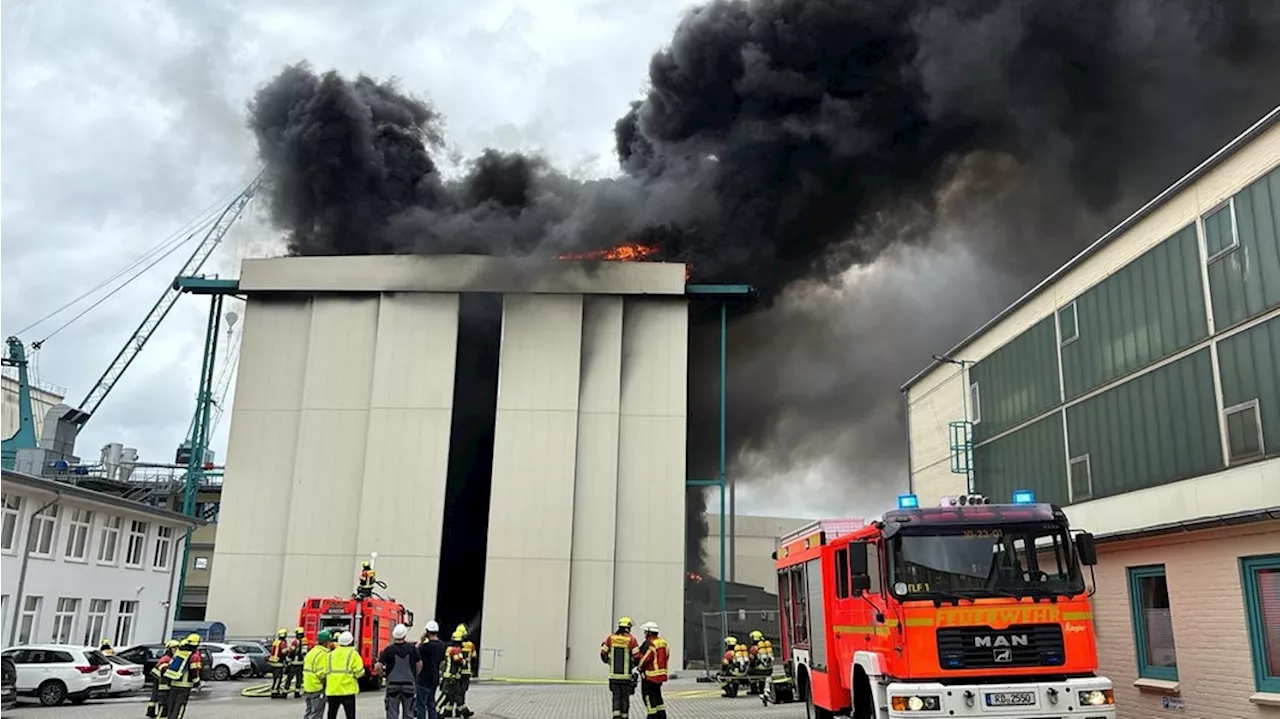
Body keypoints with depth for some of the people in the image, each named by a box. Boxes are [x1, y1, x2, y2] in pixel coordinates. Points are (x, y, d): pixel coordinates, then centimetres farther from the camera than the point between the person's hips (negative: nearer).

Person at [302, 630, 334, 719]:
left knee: (309, 711, 18)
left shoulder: (311, 651, 13)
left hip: (308, 687, 9)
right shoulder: (323, 654, -17)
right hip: (317, 688, -9)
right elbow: (322, 673, -23)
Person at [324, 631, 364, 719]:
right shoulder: (353, 654, -4)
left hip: (332, 691, 4)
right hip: (347, 690, -4)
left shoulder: (330, 655, 9)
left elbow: (325, 672, 4)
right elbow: (359, 672, -9)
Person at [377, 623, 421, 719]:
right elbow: (419, 664, -1)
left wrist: (383, 674, 6)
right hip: (409, 683, 1)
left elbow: (379, 666, -14)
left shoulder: (389, 650, -10)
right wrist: (415, 676, 15)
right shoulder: (412, 648, -6)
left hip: (393, 684, -1)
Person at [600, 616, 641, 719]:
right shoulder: (631, 639, -9)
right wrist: (633, 664, 10)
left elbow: (603, 653, 2)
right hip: (626, 675, -2)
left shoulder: (611, 638, 0)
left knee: (616, 696, 9)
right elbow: (637, 657, -12)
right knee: (625, 697, 11)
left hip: (613, 674, 2)